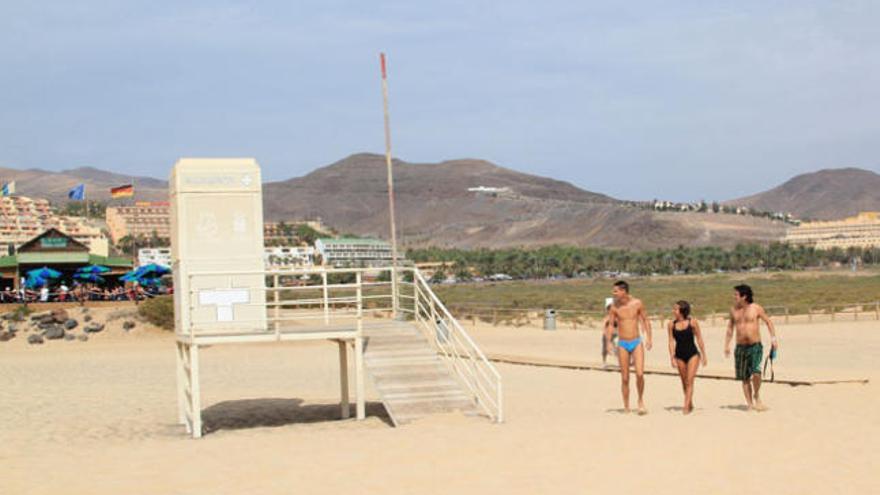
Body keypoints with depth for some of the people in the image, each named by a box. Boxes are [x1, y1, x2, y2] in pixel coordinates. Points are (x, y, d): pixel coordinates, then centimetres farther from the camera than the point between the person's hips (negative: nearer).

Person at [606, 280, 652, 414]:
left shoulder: (637, 303, -3)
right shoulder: (614, 307, -2)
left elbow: (645, 320, 7)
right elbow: (611, 325, 4)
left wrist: (648, 338, -1)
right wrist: (608, 342, -7)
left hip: (637, 343, -1)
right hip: (622, 345, 1)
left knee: (640, 374, -14)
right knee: (625, 378, 1)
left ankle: (641, 400, 9)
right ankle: (626, 407, 12)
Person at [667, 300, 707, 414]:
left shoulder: (692, 322, -8)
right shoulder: (671, 324, -2)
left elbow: (699, 339, -2)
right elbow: (671, 342, -1)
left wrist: (703, 355, 0)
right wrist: (672, 358, -8)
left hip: (693, 354, -3)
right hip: (679, 356, 3)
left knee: (689, 381, -9)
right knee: (684, 382, 10)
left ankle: (686, 406, -11)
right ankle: (690, 404, 26)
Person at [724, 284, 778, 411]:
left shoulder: (756, 308, -3)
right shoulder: (734, 310, 8)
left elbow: (768, 322, 4)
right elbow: (730, 328, 18)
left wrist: (773, 338, -6)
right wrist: (727, 345, 14)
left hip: (755, 346, -4)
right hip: (740, 347, 4)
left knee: (756, 372, -20)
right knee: (745, 377, 4)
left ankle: (756, 396, 5)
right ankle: (750, 404, 12)